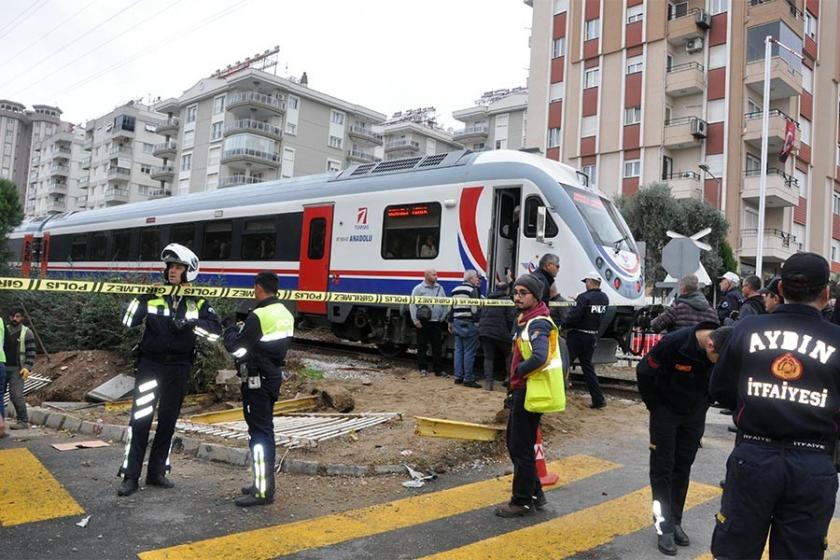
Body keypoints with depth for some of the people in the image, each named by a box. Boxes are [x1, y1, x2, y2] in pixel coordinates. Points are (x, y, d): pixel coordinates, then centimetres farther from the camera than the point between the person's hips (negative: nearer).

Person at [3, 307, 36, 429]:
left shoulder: (27, 333, 0)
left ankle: (23, 421, -5)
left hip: (17, 369, -5)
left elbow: (31, 353, -3)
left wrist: (27, 367, -14)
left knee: (16, 395, -11)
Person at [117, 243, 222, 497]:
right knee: (140, 419, -5)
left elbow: (216, 330, -9)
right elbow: (128, 322, -5)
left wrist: (189, 323, -22)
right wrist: (138, 298, -19)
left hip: (178, 367, 2)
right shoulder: (152, 294, -1)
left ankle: (157, 472, 23)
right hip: (150, 364, -2)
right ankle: (130, 476, 3)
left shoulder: (197, 301, 1)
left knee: (168, 421, 10)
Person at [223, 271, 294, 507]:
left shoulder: (258, 316, -19)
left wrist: (231, 329, 5)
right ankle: (263, 482, 27)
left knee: (259, 432, -5)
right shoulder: (286, 315, 7)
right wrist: (244, 329, 13)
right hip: (273, 376, 9)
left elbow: (235, 347, -15)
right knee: (265, 430, 17)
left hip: (257, 380, -9)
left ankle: (263, 491, -1)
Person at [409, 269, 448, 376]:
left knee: (437, 347, 6)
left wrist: (443, 317, 8)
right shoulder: (418, 289, -2)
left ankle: (438, 369, 13)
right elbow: (412, 305, -5)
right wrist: (415, 320, -10)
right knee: (422, 346, 3)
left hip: (437, 322, 4)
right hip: (423, 323, -4)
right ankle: (423, 368, 13)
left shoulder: (440, 288, 11)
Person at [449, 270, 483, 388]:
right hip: (469, 323, -8)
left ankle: (458, 376, 15)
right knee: (469, 352, -4)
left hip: (457, 322, 8)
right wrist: (477, 323, -14)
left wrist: (450, 323, 24)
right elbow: (474, 308, -16)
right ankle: (468, 379, -2)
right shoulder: (473, 290, -8)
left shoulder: (455, 290, 15)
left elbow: (451, 308, 18)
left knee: (458, 350, 12)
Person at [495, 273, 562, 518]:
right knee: (514, 442, 19)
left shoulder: (537, 324, -19)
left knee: (521, 448, 0)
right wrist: (515, 386, 12)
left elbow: (539, 357, -35)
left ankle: (523, 502, 14)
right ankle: (535, 494, 30)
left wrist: (519, 371, -19)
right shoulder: (525, 319, 12)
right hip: (522, 390, 10)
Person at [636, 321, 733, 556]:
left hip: (696, 414, 4)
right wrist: (656, 408, -8)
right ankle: (664, 527, 8)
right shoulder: (673, 343, -31)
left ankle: (675, 522, 21)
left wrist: (703, 406, 4)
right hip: (666, 411, -4)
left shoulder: (723, 353, -19)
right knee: (662, 468, 0)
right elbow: (644, 373, -18)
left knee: (683, 468, 11)